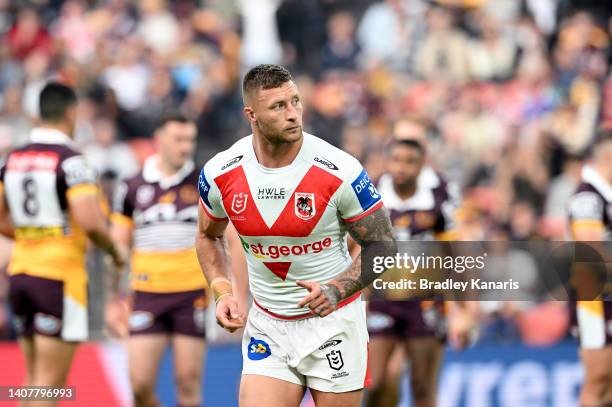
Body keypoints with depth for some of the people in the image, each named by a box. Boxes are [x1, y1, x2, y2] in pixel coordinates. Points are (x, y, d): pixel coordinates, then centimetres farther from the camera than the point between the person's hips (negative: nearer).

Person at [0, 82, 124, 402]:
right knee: (50, 381, -5)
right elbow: (91, 222, -22)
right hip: (59, 276, -7)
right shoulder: (71, 161, -13)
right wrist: (114, 252, -5)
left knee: (34, 378, 15)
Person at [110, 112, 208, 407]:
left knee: (188, 382, 0)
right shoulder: (132, 189, 5)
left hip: (192, 294, -1)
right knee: (140, 383, -4)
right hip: (147, 294, 1)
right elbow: (119, 247, 10)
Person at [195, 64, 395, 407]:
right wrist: (223, 292, -3)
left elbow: (383, 247, -7)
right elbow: (209, 237, 14)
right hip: (267, 325, 2)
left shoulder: (340, 172, -17)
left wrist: (336, 290, -23)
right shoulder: (220, 175, -7)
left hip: (333, 322, -2)